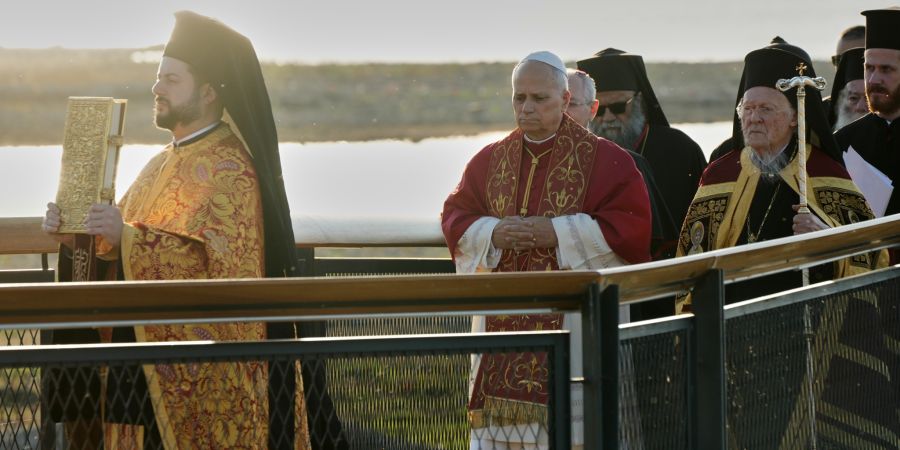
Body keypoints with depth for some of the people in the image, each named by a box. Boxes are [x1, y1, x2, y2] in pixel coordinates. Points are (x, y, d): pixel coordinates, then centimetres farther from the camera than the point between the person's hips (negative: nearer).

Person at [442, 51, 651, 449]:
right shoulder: (489, 161, 13)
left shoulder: (605, 160, -2)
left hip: (575, 322, -4)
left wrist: (557, 233, -15)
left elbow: (631, 226, -8)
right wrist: (493, 234, -8)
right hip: (503, 320, 4)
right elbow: (454, 218, 14)